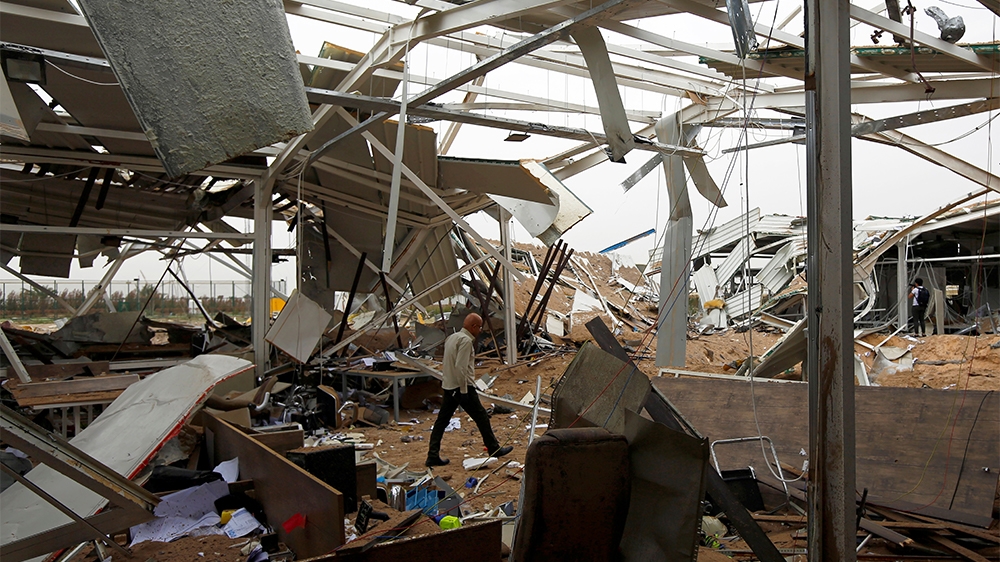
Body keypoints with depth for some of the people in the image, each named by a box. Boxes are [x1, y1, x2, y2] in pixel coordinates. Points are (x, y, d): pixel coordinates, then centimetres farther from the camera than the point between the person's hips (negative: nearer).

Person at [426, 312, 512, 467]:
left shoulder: (452, 337, 13)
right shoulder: (466, 340, -16)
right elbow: (460, 367, -24)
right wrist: (464, 390, -20)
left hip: (448, 386, 9)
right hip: (462, 386, -9)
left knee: (442, 420, 7)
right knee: (481, 417, 5)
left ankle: (432, 456, 6)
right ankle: (494, 449, 16)